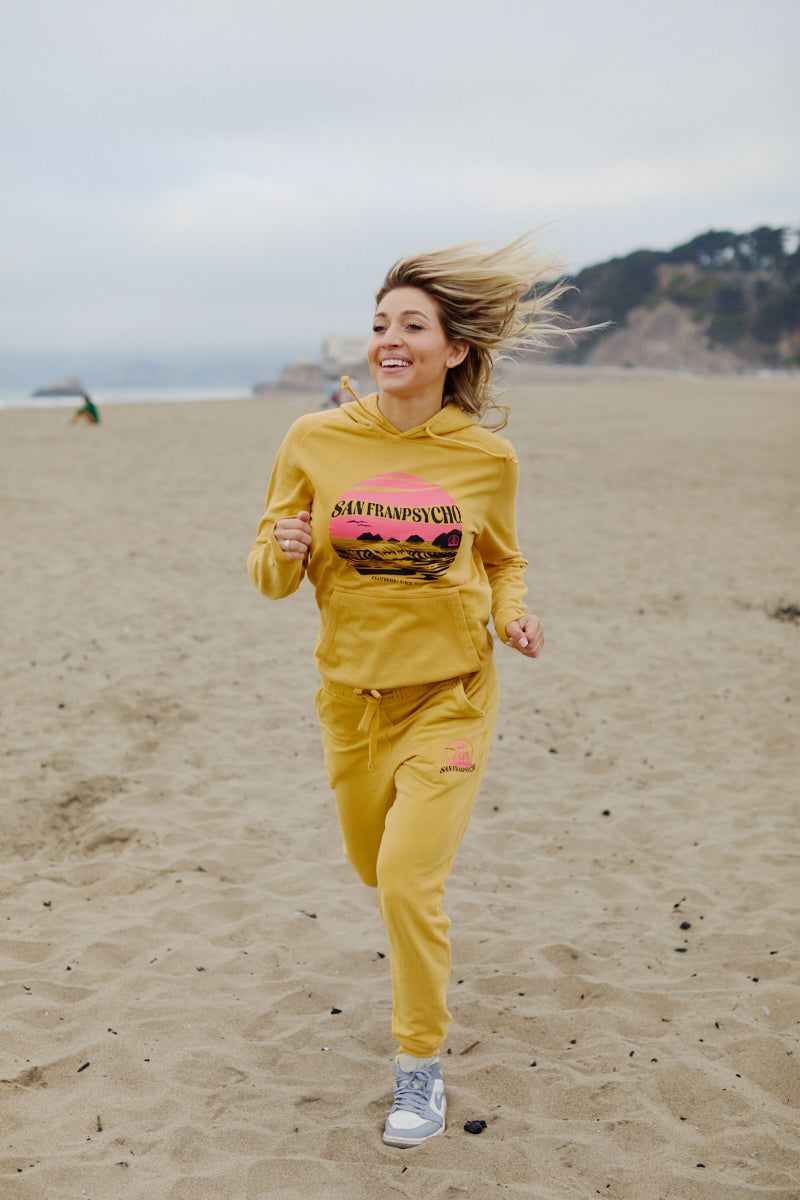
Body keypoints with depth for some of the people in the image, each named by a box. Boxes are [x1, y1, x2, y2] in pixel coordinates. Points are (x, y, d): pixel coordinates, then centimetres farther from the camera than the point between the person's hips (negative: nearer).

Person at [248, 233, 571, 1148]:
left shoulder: (487, 457, -8)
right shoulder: (315, 441, -8)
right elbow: (273, 575, 0)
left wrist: (512, 617, -10)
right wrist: (283, 554, -23)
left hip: (450, 692, -2)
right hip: (352, 691, 3)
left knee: (408, 882, -11)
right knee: (374, 866, 20)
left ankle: (421, 1067, 13)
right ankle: (425, 951, 59)